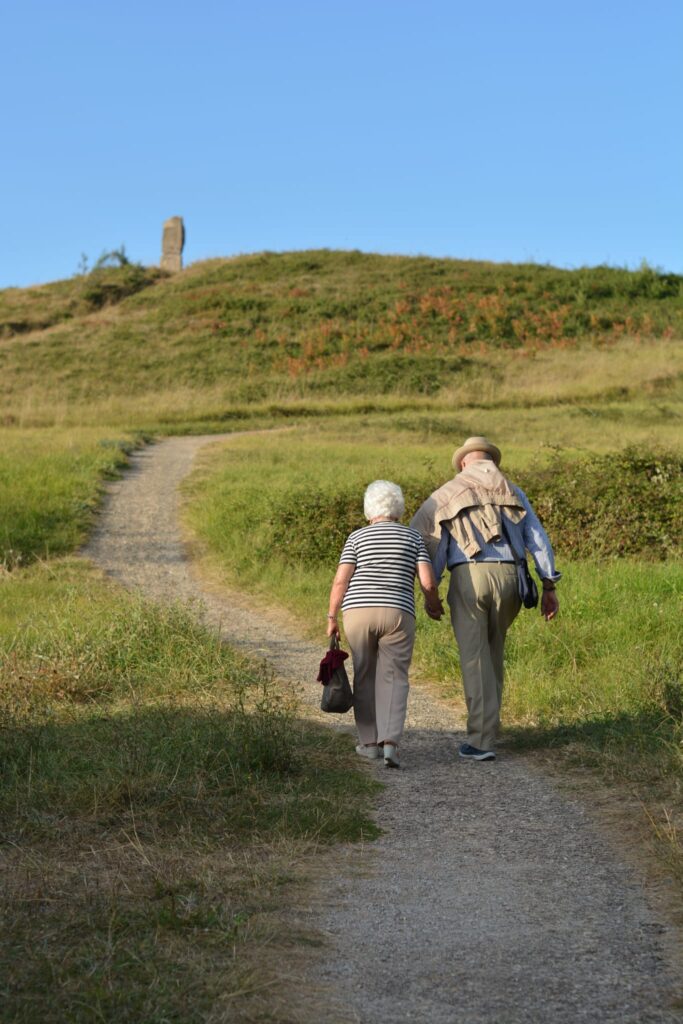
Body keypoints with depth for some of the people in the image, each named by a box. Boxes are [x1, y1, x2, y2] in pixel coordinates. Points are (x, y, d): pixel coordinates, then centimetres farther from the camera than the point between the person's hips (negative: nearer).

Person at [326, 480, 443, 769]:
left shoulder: (357, 537, 6)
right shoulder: (413, 537, 7)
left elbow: (340, 580, -2)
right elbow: (428, 581, -1)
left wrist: (331, 617, 6)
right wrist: (433, 604, 18)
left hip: (358, 612, 1)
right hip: (397, 615, -1)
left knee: (365, 677, 15)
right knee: (393, 679, 3)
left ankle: (370, 742, 17)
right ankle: (389, 742, -15)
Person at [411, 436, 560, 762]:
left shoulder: (447, 493, 11)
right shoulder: (513, 493, 18)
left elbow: (425, 541, 3)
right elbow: (537, 539, 9)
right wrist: (549, 587, 8)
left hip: (467, 578, -3)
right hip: (506, 577, 3)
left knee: (475, 660, 0)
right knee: (493, 654, 19)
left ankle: (481, 741, -4)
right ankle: (486, 728, 24)